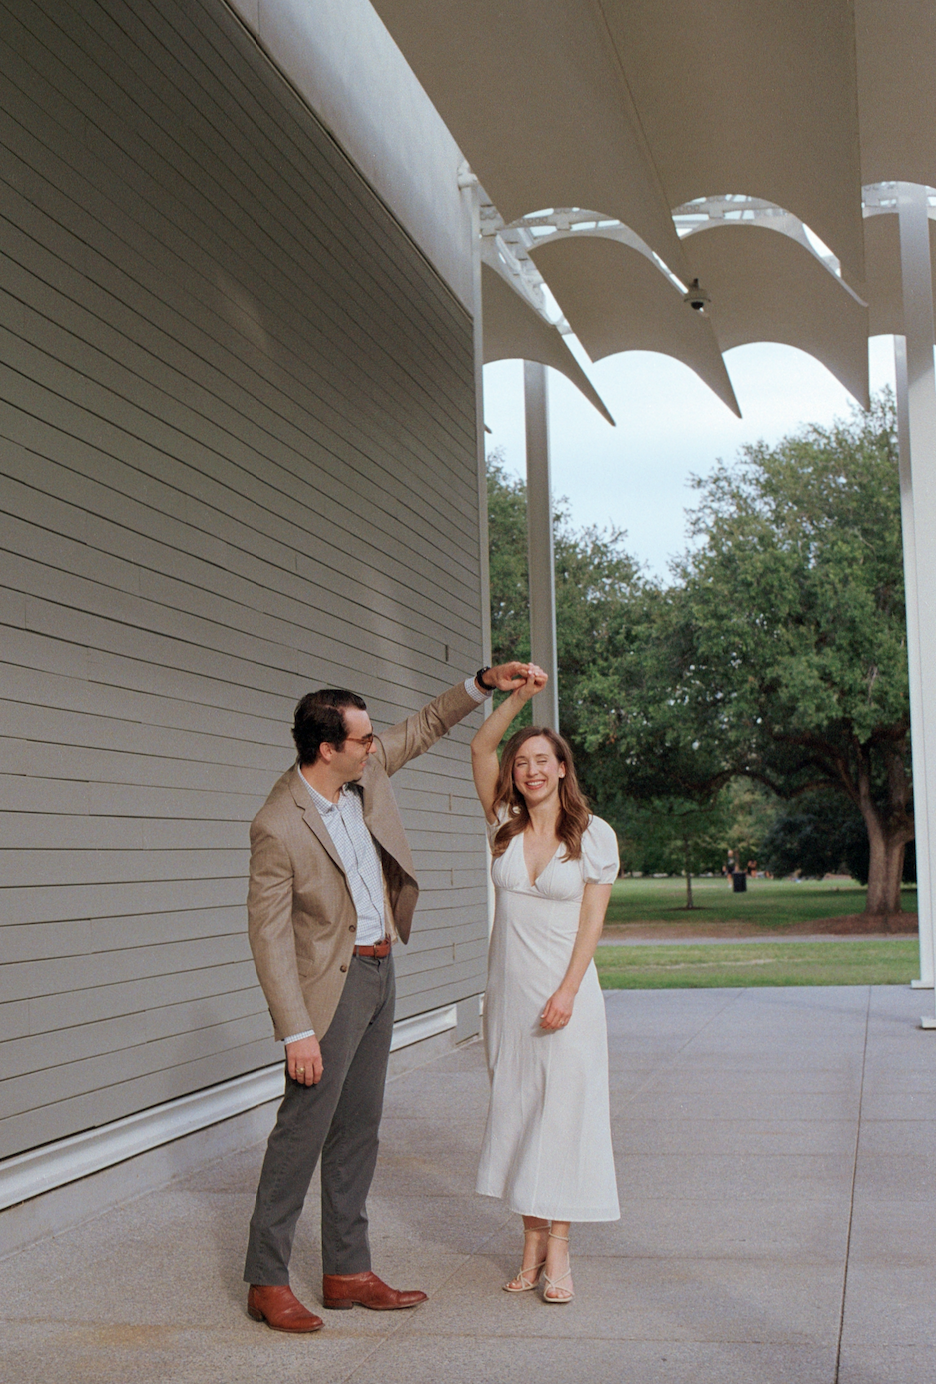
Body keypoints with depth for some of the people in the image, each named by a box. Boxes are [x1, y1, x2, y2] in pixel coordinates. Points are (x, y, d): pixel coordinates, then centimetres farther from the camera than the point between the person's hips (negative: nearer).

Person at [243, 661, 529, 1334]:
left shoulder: (365, 771, -2)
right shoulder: (278, 826, -22)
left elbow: (423, 728, 16)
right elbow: (269, 933, -19)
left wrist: (483, 683, 4)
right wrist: (296, 1031, -20)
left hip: (379, 970, 8)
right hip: (331, 983, -8)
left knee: (357, 1131, 12)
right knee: (303, 1129, -3)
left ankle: (348, 1271, 21)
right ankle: (267, 1280, 8)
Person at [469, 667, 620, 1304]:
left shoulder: (594, 835, -4)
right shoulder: (506, 826, 4)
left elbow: (592, 921, -6)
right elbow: (480, 747, -4)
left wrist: (566, 993, -14)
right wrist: (519, 695, -15)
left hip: (566, 992, -3)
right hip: (508, 991, 3)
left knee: (563, 1113, -3)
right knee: (516, 1112, 6)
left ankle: (558, 1251, 3)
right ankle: (531, 1244, 15)